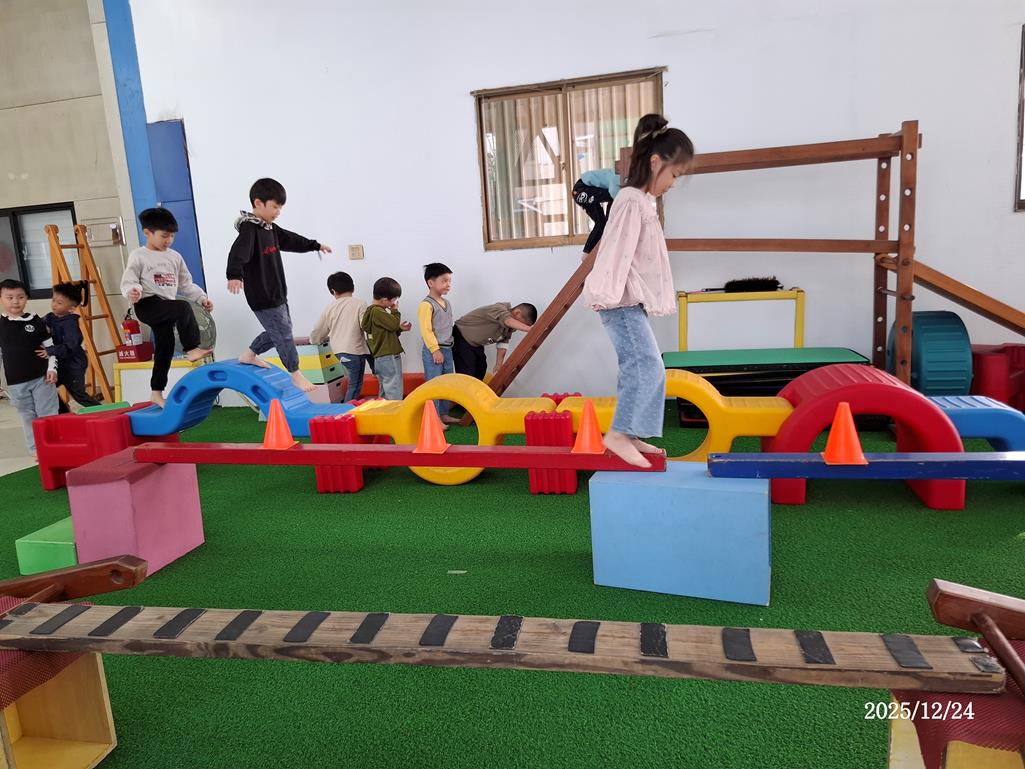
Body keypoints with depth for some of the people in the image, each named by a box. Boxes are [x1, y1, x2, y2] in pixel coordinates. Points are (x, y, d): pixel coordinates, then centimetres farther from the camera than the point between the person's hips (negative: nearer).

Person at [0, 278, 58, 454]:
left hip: (41, 377, -1)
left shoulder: (35, 321, 0)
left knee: (48, 414, 3)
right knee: (28, 417, 10)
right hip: (16, 382, 1)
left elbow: (50, 346, 5)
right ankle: (36, 449, 19)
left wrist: (52, 369, -4)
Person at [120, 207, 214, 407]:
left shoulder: (174, 257, 17)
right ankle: (192, 349, -21)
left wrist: (202, 297, 9)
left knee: (165, 346, 4)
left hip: (167, 308, 6)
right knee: (184, 307, -31)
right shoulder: (138, 256, 1)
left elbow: (186, 284, 21)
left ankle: (156, 392, 13)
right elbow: (128, 282, -4)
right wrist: (133, 292, -27)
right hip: (148, 305, -6)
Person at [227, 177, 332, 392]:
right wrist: (234, 275, -54)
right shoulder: (249, 229, -18)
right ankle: (296, 375, 11)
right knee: (284, 335, -2)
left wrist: (316, 245, 41)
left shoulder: (270, 228, 12)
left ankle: (249, 355, 38)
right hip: (262, 297, -10)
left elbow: (290, 240, 29)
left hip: (277, 294, 10)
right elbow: (238, 253, -36)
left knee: (278, 332, 20)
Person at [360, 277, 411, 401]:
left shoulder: (372, 310, 15)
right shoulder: (377, 311, -16)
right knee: (395, 395, -9)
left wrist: (399, 329, 8)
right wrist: (395, 311, -2)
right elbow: (394, 324, -17)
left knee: (385, 393, 16)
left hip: (379, 358, 10)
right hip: (389, 357, -10)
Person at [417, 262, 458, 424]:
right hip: (433, 351, -9)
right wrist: (435, 349, -21)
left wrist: (447, 348, 18)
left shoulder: (447, 303, 14)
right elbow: (426, 330, -18)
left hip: (447, 349, 9)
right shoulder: (426, 305, -14)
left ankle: (444, 414, 26)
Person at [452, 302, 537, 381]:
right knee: (467, 374, -15)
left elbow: (503, 343, 0)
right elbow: (509, 321, -50)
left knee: (481, 370, 13)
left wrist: (499, 364, -6)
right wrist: (531, 330, -57)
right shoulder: (499, 309, -30)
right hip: (462, 338, -9)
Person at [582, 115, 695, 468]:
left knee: (639, 368, 11)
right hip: (621, 303, -10)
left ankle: (628, 435, 18)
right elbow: (616, 252, -21)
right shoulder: (632, 201, -13)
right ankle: (618, 434, -8)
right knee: (647, 367, -13)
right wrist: (607, 294, -25)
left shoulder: (643, 201, 19)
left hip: (631, 302, 10)